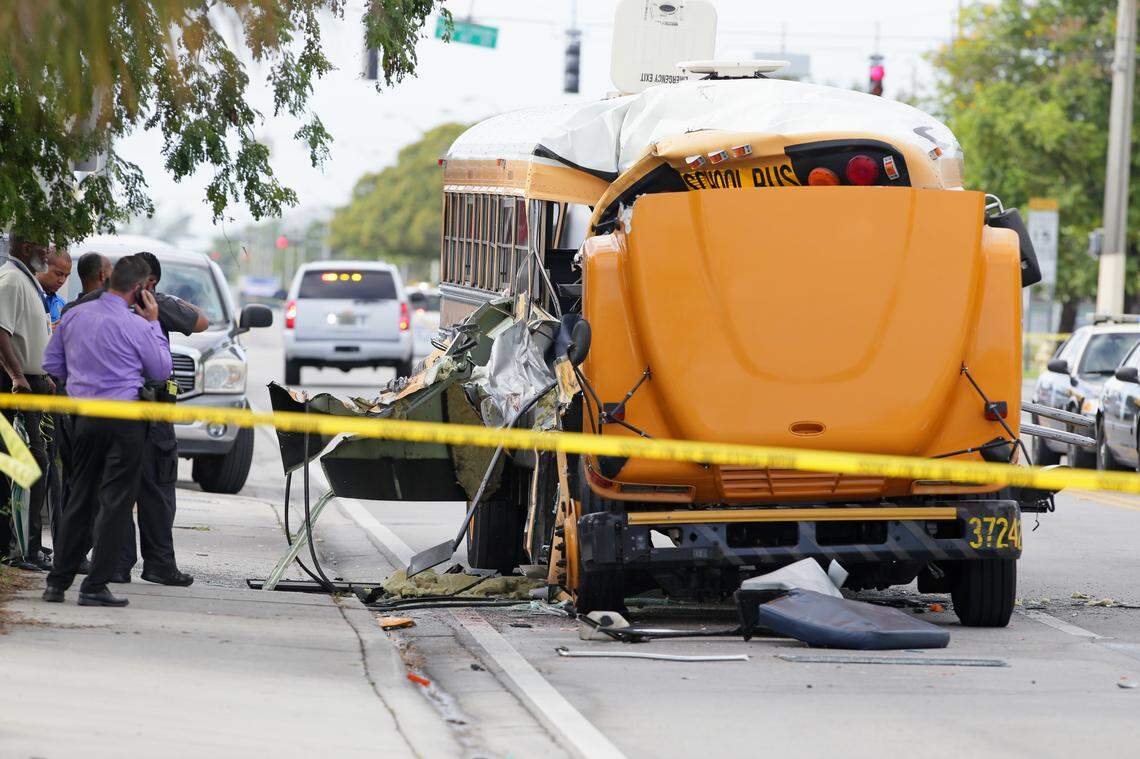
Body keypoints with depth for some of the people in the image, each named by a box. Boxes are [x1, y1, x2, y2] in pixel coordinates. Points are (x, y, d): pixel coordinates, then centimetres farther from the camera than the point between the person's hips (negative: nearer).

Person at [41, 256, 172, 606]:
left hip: (84, 418, 6)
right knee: (115, 501, -1)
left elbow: (52, 365, 13)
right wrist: (154, 323, 5)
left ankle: (57, 583, 13)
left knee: (79, 499, 14)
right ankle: (95, 586, -5)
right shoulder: (135, 326, -12)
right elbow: (162, 370, 1)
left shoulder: (73, 316, 5)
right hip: (124, 419, -6)